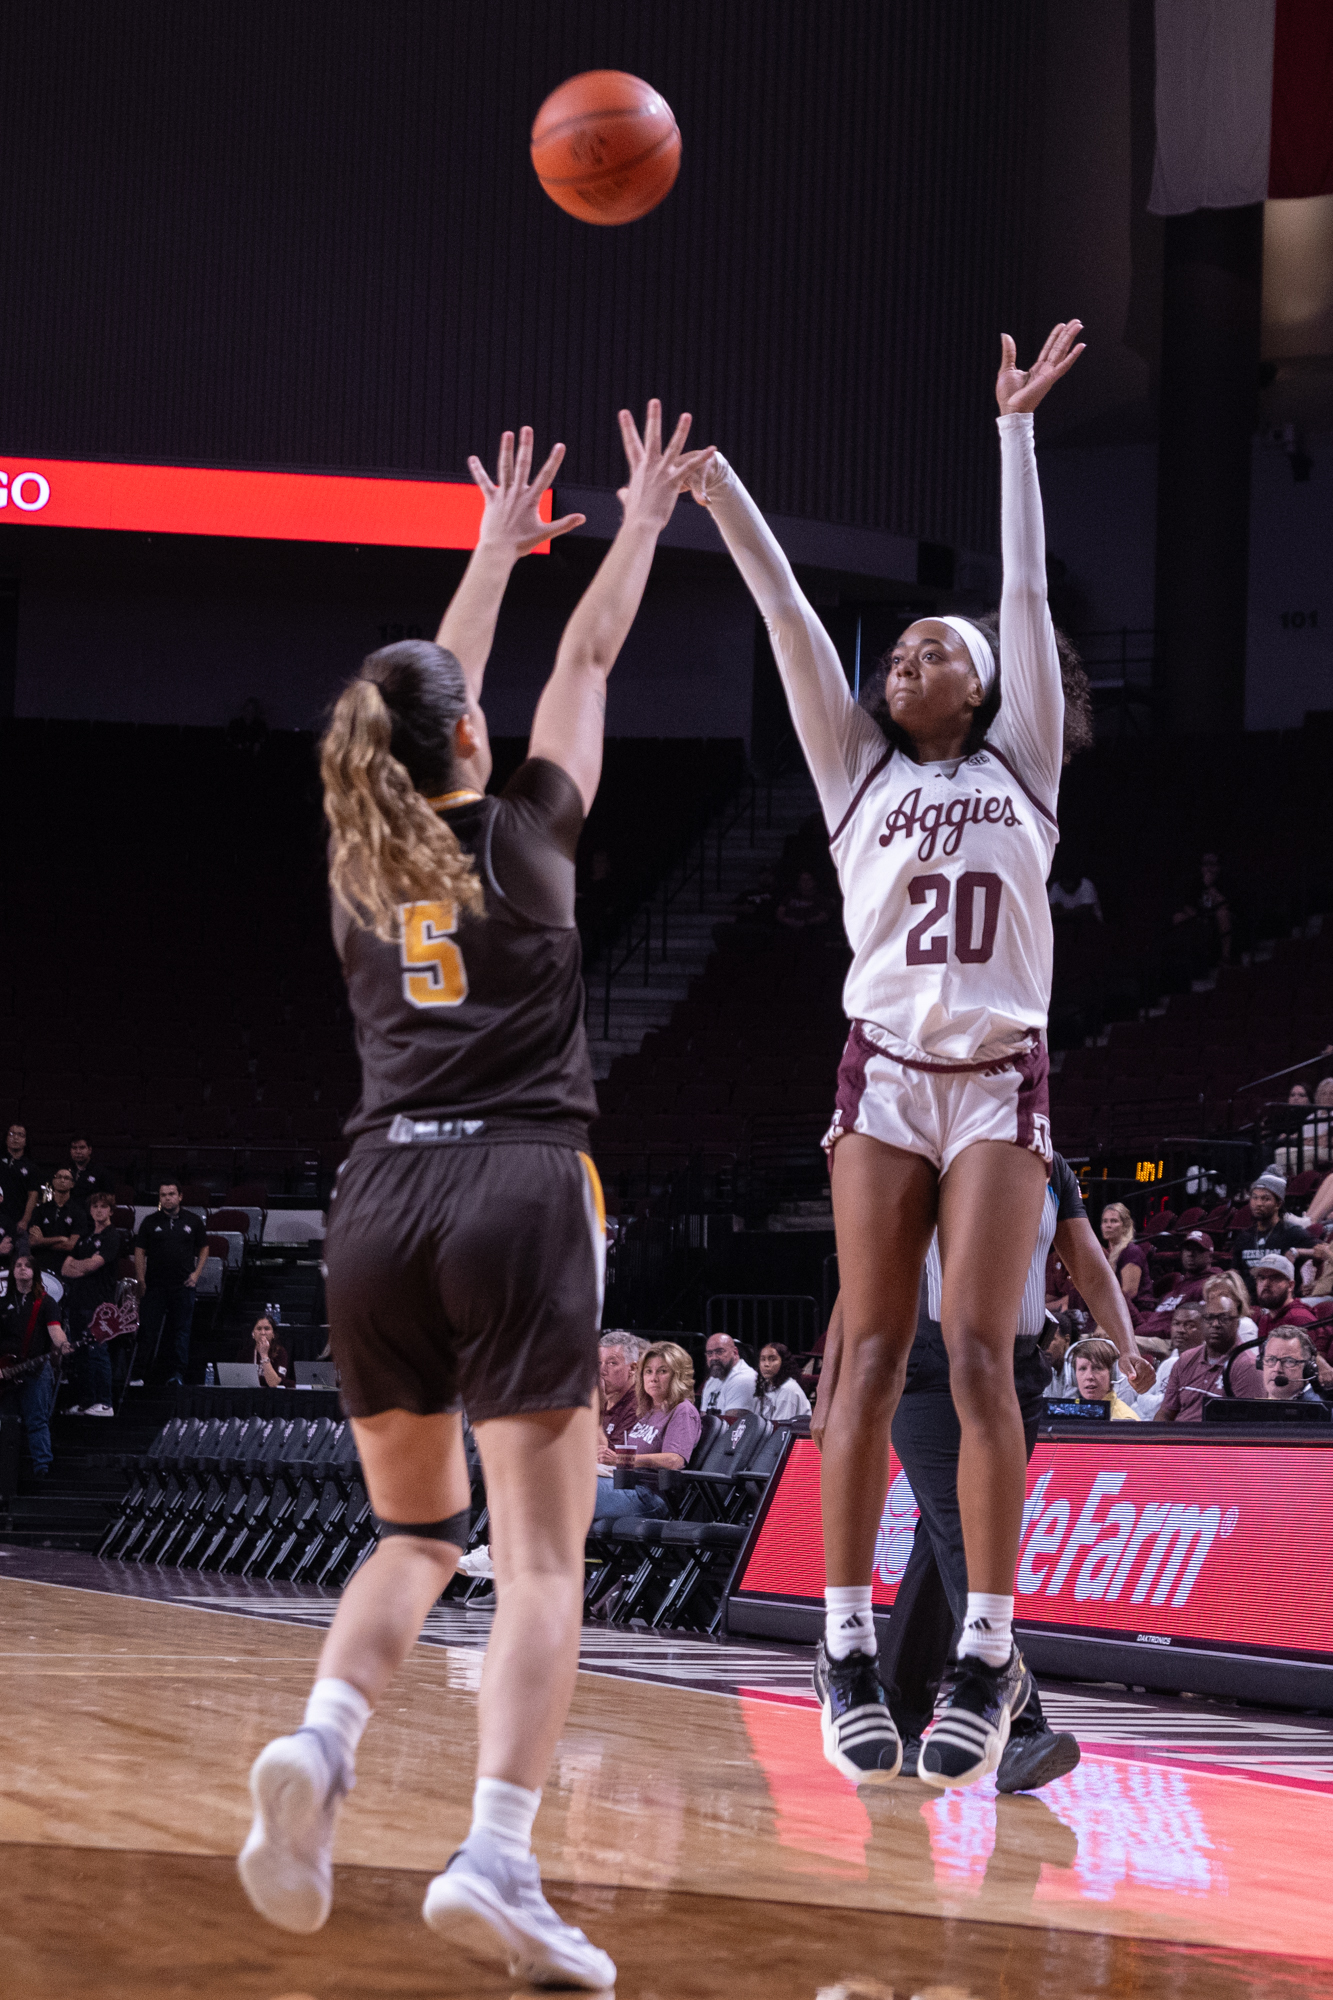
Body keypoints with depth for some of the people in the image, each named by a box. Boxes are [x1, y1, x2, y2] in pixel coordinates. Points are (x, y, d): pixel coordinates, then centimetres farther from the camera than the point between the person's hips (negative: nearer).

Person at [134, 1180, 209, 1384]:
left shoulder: (193, 1221, 7)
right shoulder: (150, 1222, 6)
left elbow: (204, 1249, 14)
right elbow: (140, 1252, 6)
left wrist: (196, 1273, 2)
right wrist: (141, 1280, -3)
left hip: (183, 1285, 0)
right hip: (155, 1284, 0)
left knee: (181, 1329, 3)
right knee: (149, 1329, -1)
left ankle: (178, 1372, 8)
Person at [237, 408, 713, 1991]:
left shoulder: (359, 860, 14)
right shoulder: (525, 835, 5)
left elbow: (427, 695, 31)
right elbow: (587, 661, 20)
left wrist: (496, 548, 44)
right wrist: (643, 520, 35)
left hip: (378, 1204, 4)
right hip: (519, 1197, -4)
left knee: (416, 1528, 18)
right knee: (540, 1549, -7)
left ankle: (319, 1745, -11)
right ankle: (496, 1858, -25)